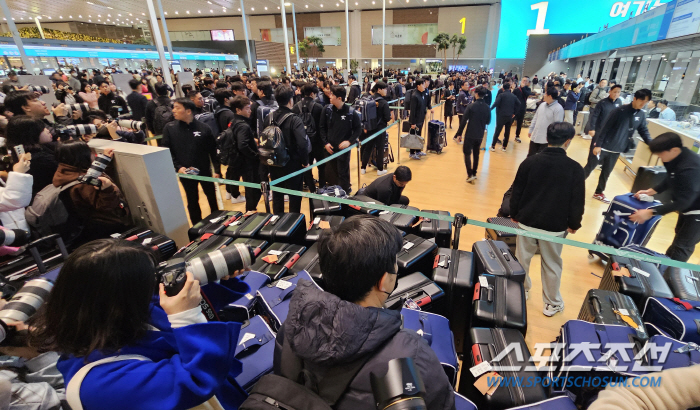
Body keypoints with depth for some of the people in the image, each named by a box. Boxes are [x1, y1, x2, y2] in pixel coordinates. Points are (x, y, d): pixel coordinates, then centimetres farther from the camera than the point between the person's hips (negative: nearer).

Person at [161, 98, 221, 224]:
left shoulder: (203, 128, -8)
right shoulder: (169, 128, -5)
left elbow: (213, 150, -4)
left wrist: (217, 170, -6)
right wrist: (177, 167, -14)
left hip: (205, 171, 0)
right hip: (185, 173, 1)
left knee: (212, 197, 16)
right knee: (192, 202, 14)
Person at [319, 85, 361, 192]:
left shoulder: (351, 112, -10)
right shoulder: (327, 110, -2)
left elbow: (358, 129, -1)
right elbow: (322, 127, 7)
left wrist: (349, 141, -13)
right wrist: (325, 143, -3)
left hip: (343, 148, -3)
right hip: (330, 148, 3)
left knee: (343, 174, 4)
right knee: (330, 174, 12)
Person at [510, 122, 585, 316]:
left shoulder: (529, 162, -7)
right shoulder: (575, 168, -11)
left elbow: (516, 192, -2)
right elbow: (577, 202, -6)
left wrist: (515, 215, 11)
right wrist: (574, 224, 9)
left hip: (526, 222, 1)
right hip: (555, 227, -1)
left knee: (522, 260, 17)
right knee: (552, 265, 14)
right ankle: (552, 304, 30)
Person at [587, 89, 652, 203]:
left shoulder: (641, 115, 4)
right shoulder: (619, 111, -13)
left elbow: (643, 131, 11)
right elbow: (605, 128, -14)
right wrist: (598, 145, -17)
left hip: (616, 150, 6)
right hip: (604, 146, -6)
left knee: (606, 172, 15)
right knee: (589, 168, 0)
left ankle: (598, 193, 28)